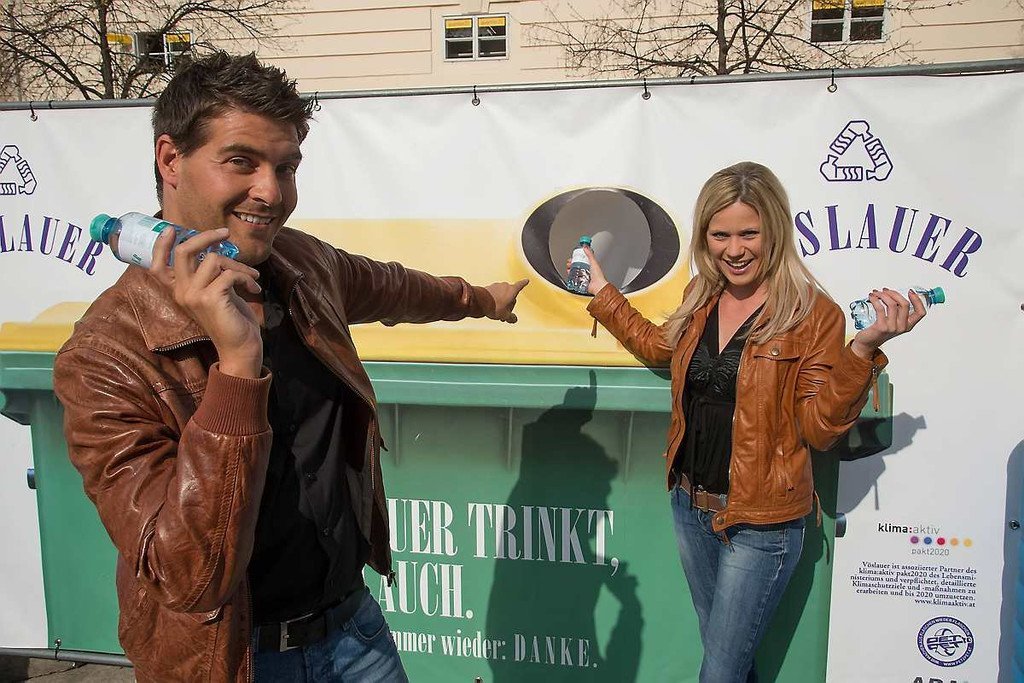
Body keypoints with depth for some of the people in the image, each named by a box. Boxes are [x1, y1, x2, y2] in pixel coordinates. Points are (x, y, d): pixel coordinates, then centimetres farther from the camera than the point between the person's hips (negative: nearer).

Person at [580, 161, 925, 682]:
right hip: (690, 503, 6)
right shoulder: (701, 296, 2)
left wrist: (862, 349, -28)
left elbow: (820, 429, -16)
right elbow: (661, 347, 22)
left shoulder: (812, 313, -15)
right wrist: (602, 294, 20)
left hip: (760, 525, -6)